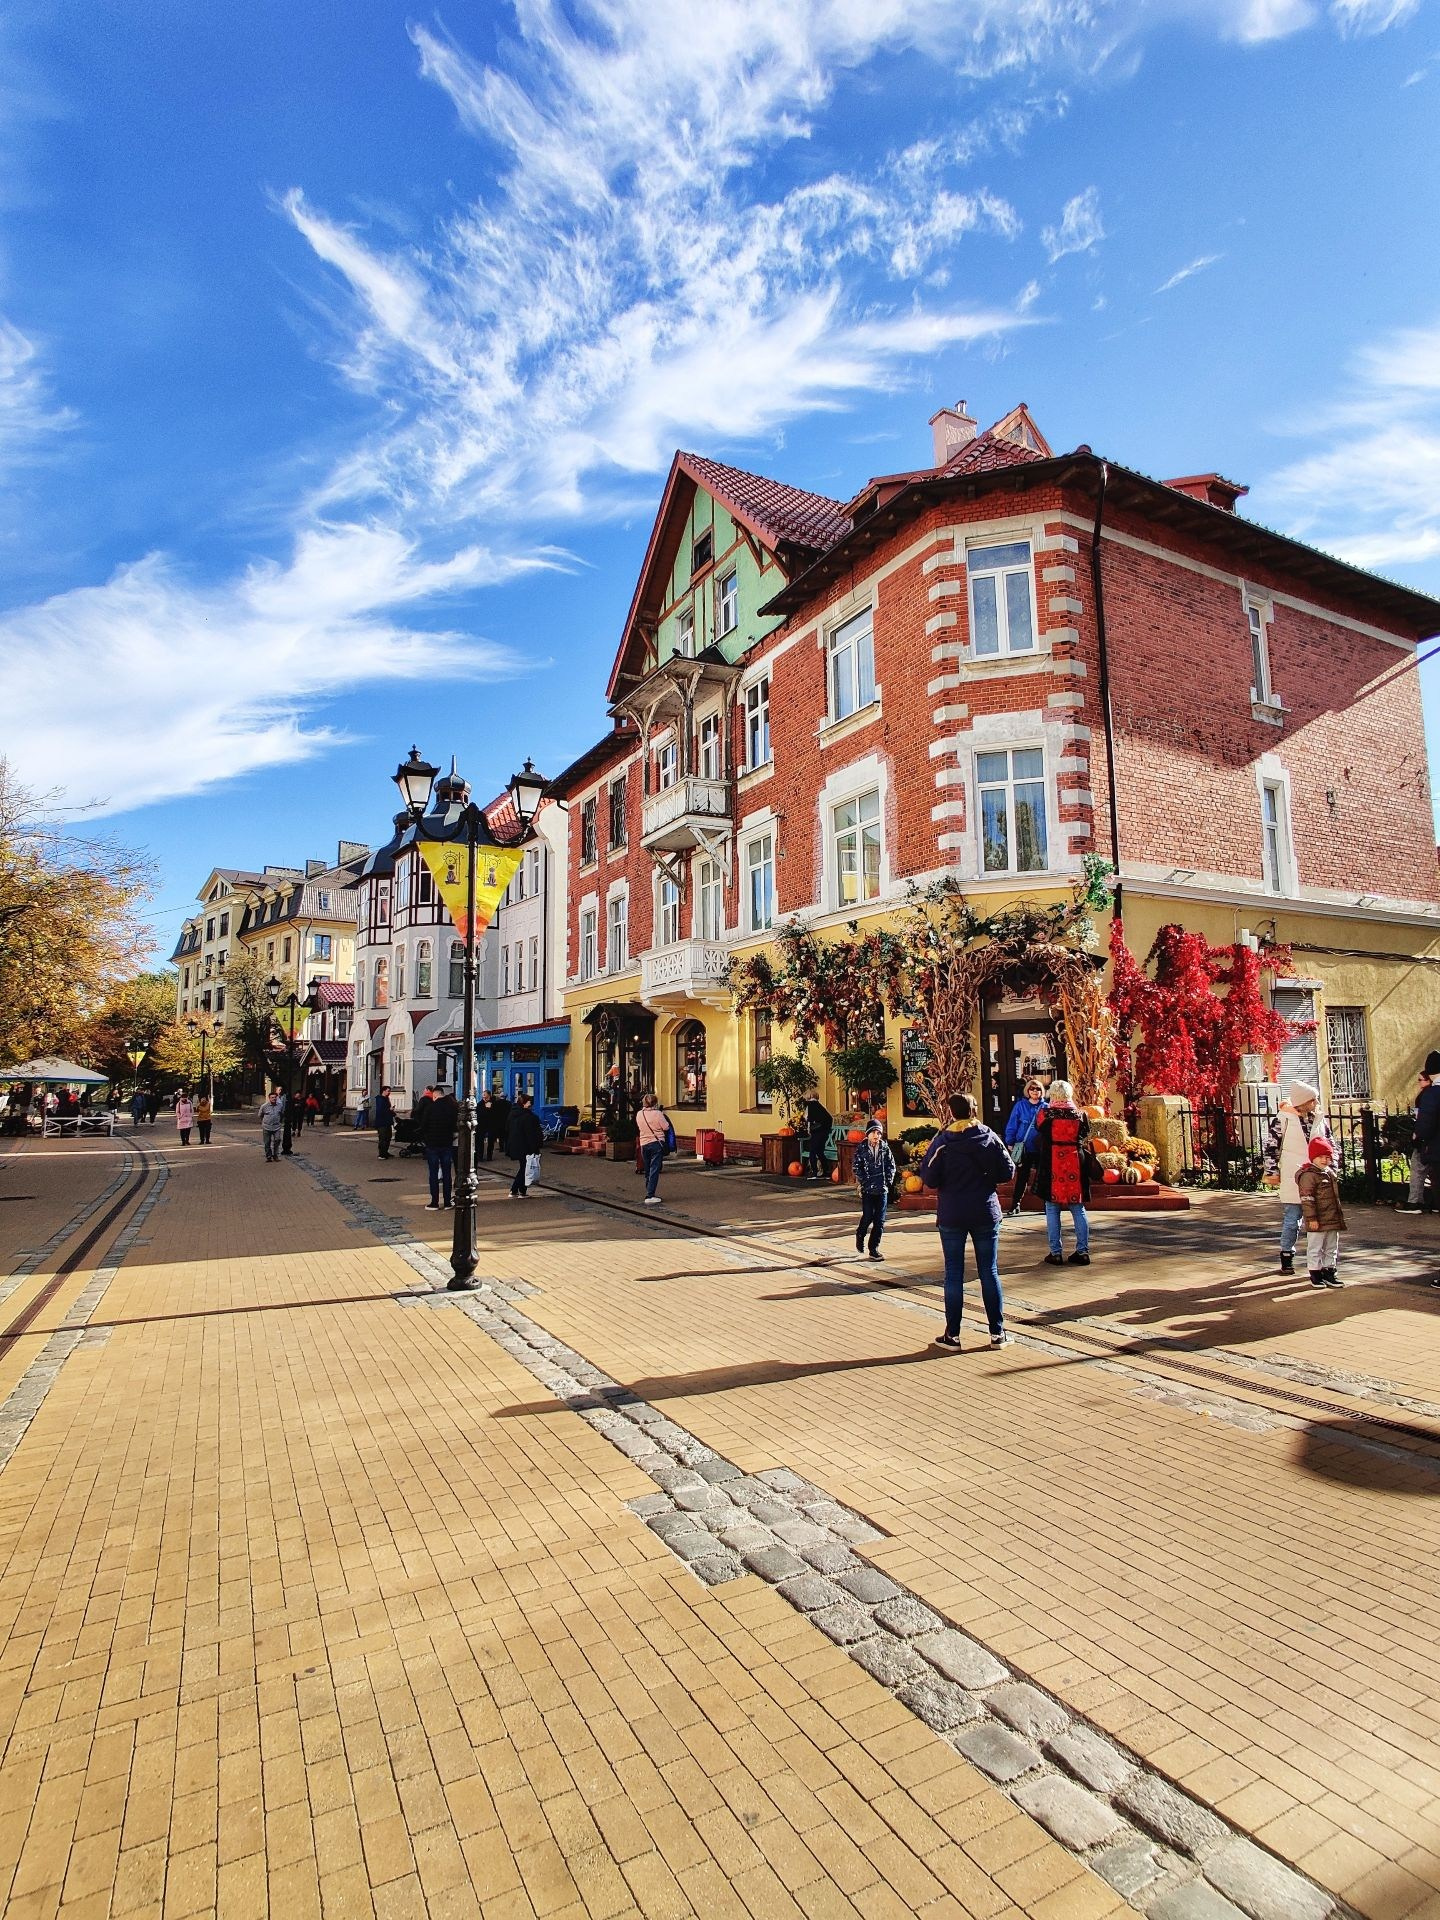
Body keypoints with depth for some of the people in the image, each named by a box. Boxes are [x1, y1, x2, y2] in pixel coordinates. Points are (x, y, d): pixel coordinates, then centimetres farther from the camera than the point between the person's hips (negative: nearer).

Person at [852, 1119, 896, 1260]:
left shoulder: (885, 1147, 5)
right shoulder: (861, 1148, -2)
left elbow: (891, 1165, 9)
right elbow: (856, 1167, -5)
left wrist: (887, 1181, -1)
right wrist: (865, 1181, -10)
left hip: (882, 1189, 3)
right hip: (867, 1189, -3)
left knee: (880, 1220, 1)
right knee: (868, 1216, -5)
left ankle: (874, 1248, 10)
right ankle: (860, 1236, 26)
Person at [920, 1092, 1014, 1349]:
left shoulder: (942, 1142, -10)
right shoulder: (990, 1138, -3)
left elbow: (930, 1180, -11)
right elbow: (1007, 1172, 0)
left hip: (951, 1216, -2)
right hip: (986, 1214, 2)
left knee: (954, 1273, 5)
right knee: (989, 1271, 10)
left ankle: (952, 1334, 9)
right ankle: (997, 1332, 15)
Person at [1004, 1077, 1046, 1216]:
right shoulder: (1020, 1106, -1)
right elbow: (1011, 1126, 0)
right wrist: (1010, 1143, -3)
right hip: (1023, 1148, -1)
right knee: (1022, 1177, 4)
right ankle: (1015, 1204, 12)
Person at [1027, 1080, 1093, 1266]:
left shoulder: (1044, 1114, -7)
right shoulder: (1080, 1115, -1)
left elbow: (1037, 1131, 9)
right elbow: (1085, 1138, 11)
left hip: (1051, 1167, -2)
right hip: (1076, 1166, 2)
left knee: (1052, 1210, 4)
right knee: (1078, 1210, 11)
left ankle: (1056, 1253, 6)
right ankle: (1082, 1251, 13)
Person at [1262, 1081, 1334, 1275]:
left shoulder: (1320, 1119, 7)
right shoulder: (1283, 1119, -8)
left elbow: (1331, 1146, 17)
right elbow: (1271, 1146, -4)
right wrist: (1272, 1172, -5)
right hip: (1293, 1179, -4)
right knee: (1292, 1219, 2)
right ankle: (1287, 1256, 16)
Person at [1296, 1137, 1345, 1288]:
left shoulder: (1330, 1172, 12)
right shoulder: (1308, 1175, -16)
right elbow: (1306, 1199, -19)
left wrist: (1339, 1213, 23)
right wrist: (1311, 1218, -21)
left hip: (1333, 1219, 9)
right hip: (1318, 1221, -9)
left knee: (1332, 1248, 16)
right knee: (1315, 1248, 1)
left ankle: (1329, 1272, 27)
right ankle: (1315, 1273, 10)